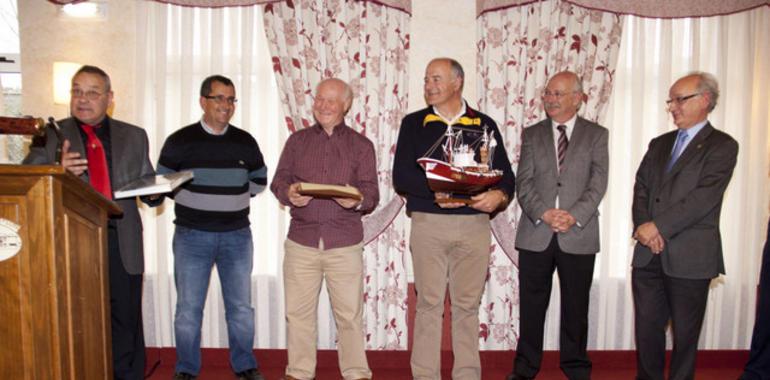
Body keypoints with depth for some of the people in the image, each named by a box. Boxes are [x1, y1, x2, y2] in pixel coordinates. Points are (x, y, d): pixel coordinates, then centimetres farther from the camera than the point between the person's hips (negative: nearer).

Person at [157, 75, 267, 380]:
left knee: (241, 307, 7)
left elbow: (259, 180, 15)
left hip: (237, 235, 2)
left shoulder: (245, 141, 6)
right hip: (192, 236, -2)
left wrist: (234, 197, 5)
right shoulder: (179, 141, -1)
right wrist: (193, 200, -3)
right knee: (188, 308, 4)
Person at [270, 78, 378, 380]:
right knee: (298, 311, 8)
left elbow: (371, 192, 2)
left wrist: (358, 199, -20)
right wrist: (289, 192, -15)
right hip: (301, 239, 2)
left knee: (350, 313, 4)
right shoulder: (297, 140, 14)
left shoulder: (361, 145, 9)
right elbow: (279, 179, 8)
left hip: (345, 243, -1)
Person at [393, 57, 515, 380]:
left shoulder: (484, 125, 12)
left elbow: (506, 175, 8)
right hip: (427, 223, 0)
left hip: (474, 224, 1)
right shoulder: (414, 124, 10)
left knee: (468, 305, 6)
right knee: (429, 303, 2)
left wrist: (498, 196, -15)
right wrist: (434, 193, -18)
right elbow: (401, 176, -1)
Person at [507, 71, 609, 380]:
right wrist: (544, 213, -14)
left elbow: (598, 183, -3)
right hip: (535, 234, 1)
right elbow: (523, 182, 1)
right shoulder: (532, 134, 9)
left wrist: (574, 216, -16)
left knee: (576, 305, 10)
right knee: (531, 304, 8)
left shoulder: (596, 134, 6)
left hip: (579, 234, -1)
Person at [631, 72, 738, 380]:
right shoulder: (659, 144, 16)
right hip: (649, 254, 5)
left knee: (685, 332, 8)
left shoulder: (722, 146, -3)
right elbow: (641, 187, 9)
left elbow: (704, 197, -15)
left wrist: (658, 226, -16)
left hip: (690, 258, -5)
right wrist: (643, 226, -8)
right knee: (647, 327, 12)